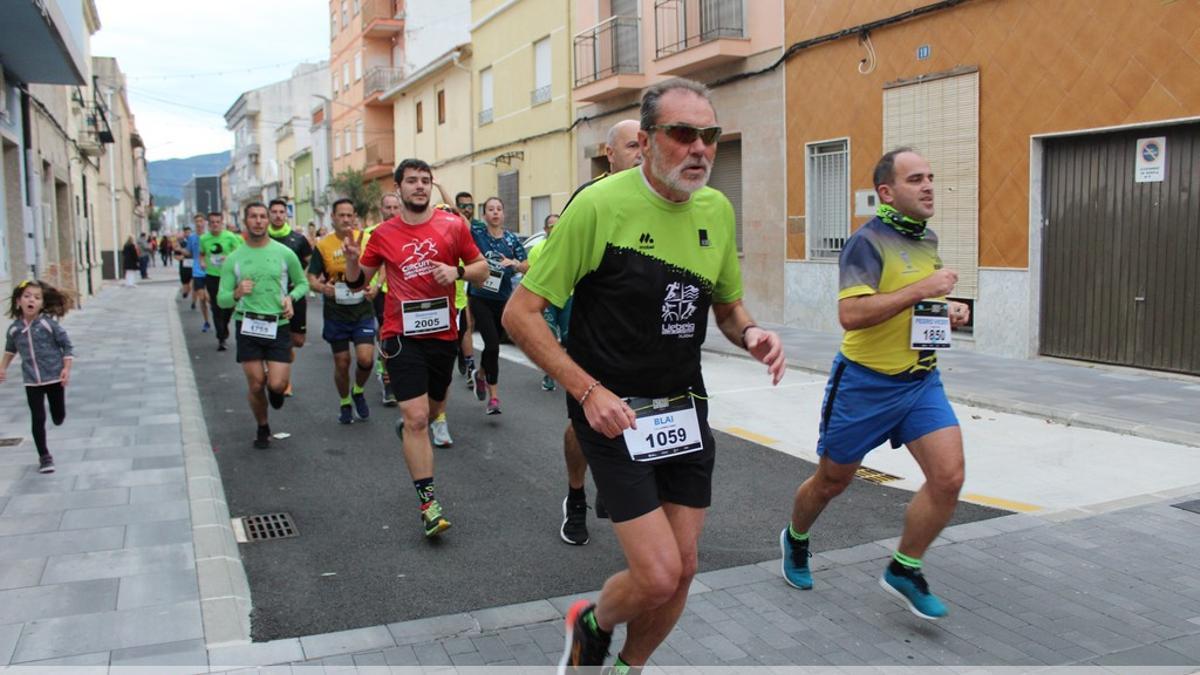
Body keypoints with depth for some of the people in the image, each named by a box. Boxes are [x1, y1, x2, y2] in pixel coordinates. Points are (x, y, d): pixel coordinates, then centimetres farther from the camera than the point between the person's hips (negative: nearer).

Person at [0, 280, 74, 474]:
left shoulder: (49, 323, -13)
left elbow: (67, 345, -7)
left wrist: (67, 368, -14)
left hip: (55, 378, -2)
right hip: (32, 382, 2)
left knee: (58, 418, 8)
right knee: (37, 420, 1)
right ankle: (44, 456, 14)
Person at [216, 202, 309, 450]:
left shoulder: (284, 253, -1)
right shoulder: (234, 259, 1)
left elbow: (303, 283, 12)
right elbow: (221, 300, 2)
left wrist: (291, 297, -8)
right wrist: (237, 293, -20)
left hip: (278, 326, -1)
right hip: (247, 327, 1)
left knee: (277, 384, -11)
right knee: (256, 386, 3)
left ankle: (276, 389, 29)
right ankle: (262, 429, 30)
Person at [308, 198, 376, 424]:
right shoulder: (323, 245, -4)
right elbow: (311, 278, -3)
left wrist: (376, 286, -13)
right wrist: (322, 287, -25)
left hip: (363, 310, 0)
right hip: (335, 312, 0)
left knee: (366, 359, -12)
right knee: (342, 362, 7)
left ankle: (358, 391, 19)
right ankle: (345, 403, 31)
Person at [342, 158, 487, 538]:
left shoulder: (453, 226, 0)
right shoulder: (384, 235, 0)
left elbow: (482, 269, 6)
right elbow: (358, 281, 10)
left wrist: (458, 271, -15)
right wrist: (352, 260, -12)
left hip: (443, 334, 3)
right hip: (402, 336, -2)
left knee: (432, 409, 22)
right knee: (416, 417, -12)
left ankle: (407, 427, 59)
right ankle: (428, 503, -6)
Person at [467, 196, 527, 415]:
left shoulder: (512, 239, 4)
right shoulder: (476, 234, -2)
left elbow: (527, 268, 2)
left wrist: (514, 264, -16)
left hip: (503, 299, 3)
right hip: (480, 298, -3)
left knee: (492, 344, 13)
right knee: (492, 343, -15)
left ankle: (481, 375, 44)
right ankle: (494, 396, -9)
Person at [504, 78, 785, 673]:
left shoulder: (718, 210, 3)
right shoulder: (600, 204, -16)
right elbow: (520, 313, -13)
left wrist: (752, 334, -6)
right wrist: (588, 390, -22)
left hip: (685, 408, 6)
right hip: (613, 411, -6)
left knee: (682, 568, 10)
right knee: (658, 575, -11)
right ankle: (591, 625, 24)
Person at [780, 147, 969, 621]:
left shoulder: (929, 240, 9)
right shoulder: (868, 242, -16)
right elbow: (850, 314, -29)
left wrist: (948, 311, 5)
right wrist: (921, 289, -27)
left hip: (921, 380, 6)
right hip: (866, 382, -6)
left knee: (948, 477, -9)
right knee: (832, 482, 11)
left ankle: (904, 570, 12)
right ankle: (795, 539, 42)